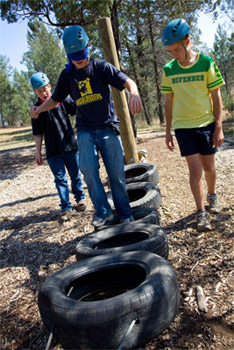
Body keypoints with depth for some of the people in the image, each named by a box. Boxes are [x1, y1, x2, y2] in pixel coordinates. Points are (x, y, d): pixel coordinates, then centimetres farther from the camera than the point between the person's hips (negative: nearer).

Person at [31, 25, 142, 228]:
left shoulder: (101, 67, 0)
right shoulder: (67, 75, 9)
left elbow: (127, 81, -11)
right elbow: (56, 99, 19)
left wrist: (134, 93, -35)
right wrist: (39, 109, -1)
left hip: (108, 128, -2)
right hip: (85, 131, 2)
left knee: (116, 173, -1)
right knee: (89, 169, -17)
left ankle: (125, 215, 14)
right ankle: (103, 213, -5)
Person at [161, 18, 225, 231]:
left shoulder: (206, 63, -4)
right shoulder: (168, 70, 1)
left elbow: (216, 97, -2)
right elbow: (169, 102, 7)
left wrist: (219, 127, -7)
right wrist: (168, 131, 6)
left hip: (206, 124, 0)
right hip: (183, 126, 0)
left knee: (209, 168, 10)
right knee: (195, 170, -5)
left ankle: (212, 196, 40)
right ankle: (201, 213, 7)